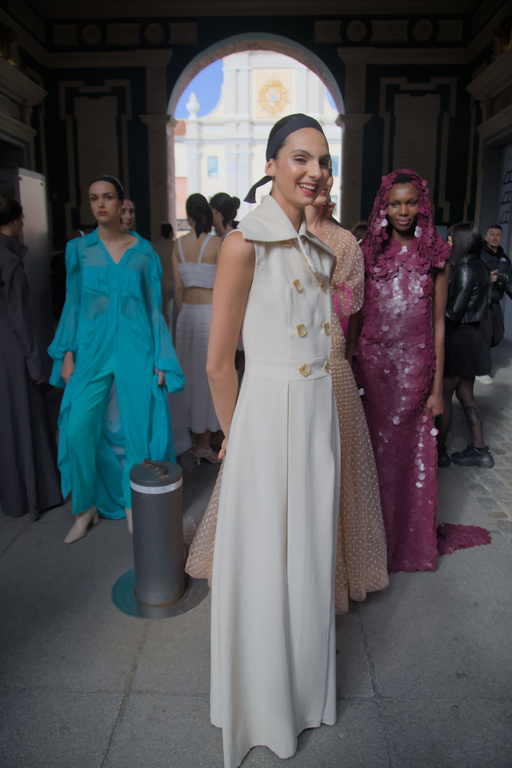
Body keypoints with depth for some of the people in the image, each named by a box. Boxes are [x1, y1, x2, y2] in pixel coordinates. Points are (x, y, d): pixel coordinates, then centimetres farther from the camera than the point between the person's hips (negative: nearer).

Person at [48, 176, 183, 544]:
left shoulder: (143, 250, 5)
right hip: (92, 347, 1)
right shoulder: (79, 248, 8)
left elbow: (154, 306, 6)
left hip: (135, 347, 0)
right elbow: (73, 305, 9)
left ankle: (132, 503, 24)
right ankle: (86, 506, 16)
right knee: (79, 429, -7)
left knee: (137, 427, 1)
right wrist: (67, 354, 1)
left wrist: (160, 360, 1)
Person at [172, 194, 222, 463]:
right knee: (209, 375, 3)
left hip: (188, 312, 5)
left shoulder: (178, 244, 4)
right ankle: (204, 444, 11)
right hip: (212, 312, -4)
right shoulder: (216, 243, -9)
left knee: (191, 373, 14)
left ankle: (196, 438, 25)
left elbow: (178, 286, 6)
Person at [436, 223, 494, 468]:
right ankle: (479, 450, 20)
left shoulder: (465, 268, -16)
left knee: (444, 394, 1)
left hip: (458, 338, -9)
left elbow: (454, 311, -20)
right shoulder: (479, 266, 12)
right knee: (465, 394, 15)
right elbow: (470, 305, 12)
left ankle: (439, 450, 10)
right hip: (472, 335, 9)